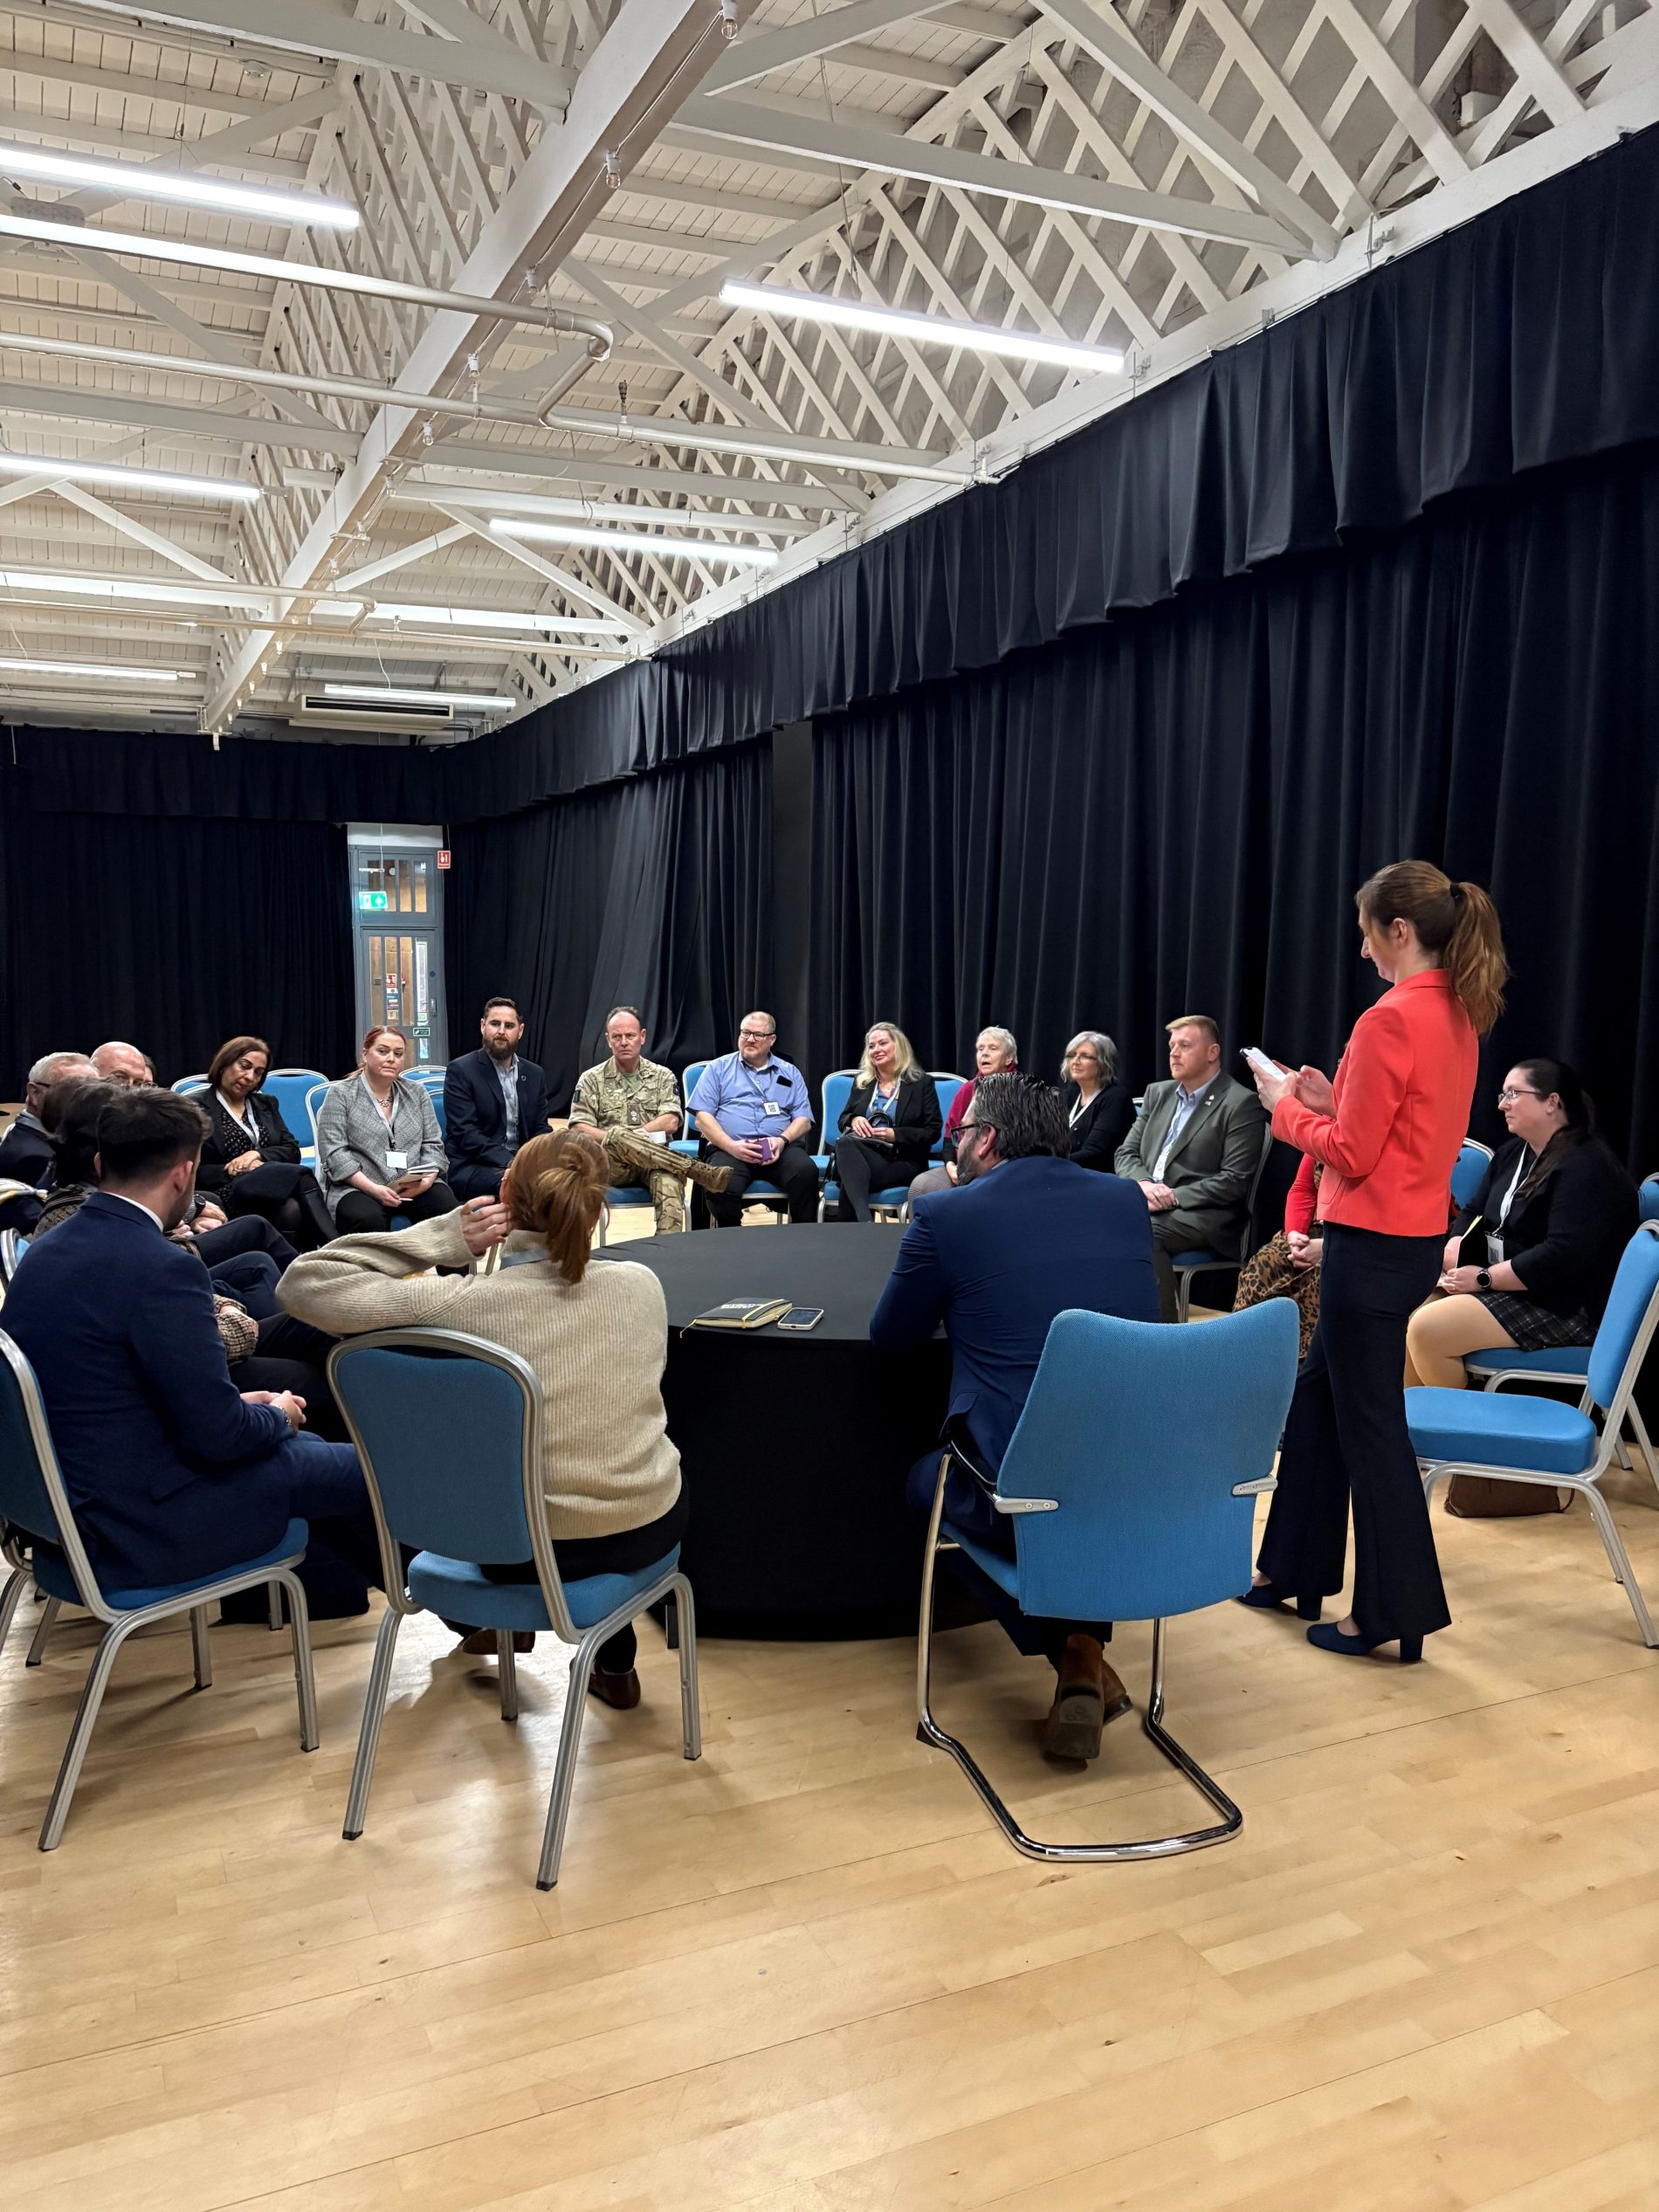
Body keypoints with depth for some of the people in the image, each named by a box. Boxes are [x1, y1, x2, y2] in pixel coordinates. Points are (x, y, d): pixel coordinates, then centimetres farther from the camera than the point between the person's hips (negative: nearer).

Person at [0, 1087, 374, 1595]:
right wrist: (278, 1416, -1)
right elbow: (218, 1433, -21)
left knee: (303, 1445, 23)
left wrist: (238, 1404, 14)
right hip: (140, 1529, -9)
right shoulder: (161, 1268, -26)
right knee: (360, 1469, 4)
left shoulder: (47, 1251, 2)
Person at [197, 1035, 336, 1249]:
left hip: (273, 1186, 5)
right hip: (229, 1193, -5)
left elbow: (293, 1151, 14)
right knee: (300, 1176, -34)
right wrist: (237, 1170, -12)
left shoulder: (267, 1105, 26)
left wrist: (257, 1154, -5)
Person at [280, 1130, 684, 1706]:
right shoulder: (642, 1285, -14)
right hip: (648, 1531, 1)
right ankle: (615, 1664, 44)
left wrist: (446, 1236, -18)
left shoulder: (461, 1303, -23)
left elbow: (305, 1282, -15)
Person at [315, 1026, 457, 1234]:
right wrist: (374, 1189, -18)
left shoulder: (416, 1093, 16)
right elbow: (334, 1154, -5)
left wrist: (425, 1181, -11)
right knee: (368, 1220, -37)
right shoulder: (340, 1094, 5)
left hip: (416, 1188, 3)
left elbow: (432, 1146, 11)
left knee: (448, 1207, -28)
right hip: (358, 1188, -3)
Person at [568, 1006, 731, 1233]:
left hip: (654, 1160, 0)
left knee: (669, 1179, -37)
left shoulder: (663, 1076, 12)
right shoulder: (591, 1080, 10)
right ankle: (698, 1170, -37)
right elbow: (580, 1129, 1)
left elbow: (670, 1122, -1)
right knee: (617, 1137, -37)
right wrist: (614, 1138, -16)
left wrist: (629, 1136, -12)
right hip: (611, 1163, 0)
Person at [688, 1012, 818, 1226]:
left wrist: (783, 1140, -10)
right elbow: (703, 1116, 5)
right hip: (730, 1148, -1)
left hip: (779, 1149, 2)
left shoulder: (790, 1073, 21)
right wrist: (732, 1146, -12)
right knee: (723, 1187, -35)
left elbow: (803, 1119, 13)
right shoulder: (718, 1068, 15)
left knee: (806, 1172, -33)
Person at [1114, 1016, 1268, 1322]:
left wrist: (1173, 1196, -16)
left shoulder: (1241, 1105, -3)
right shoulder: (1158, 1093, 19)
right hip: (1145, 1204, 6)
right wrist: (1144, 1184, -7)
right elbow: (1126, 1154, 16)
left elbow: (1235, 1181, -10)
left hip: (1203, 1215, -6)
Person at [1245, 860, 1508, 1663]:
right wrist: (1333, 1099, 9)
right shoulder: (1458, 1016, 9)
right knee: (1319, 1395, 19)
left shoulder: (1391, 1021, -20)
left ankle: (1394, 1612, 15)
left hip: (1373, 1243, -9)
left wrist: (1287, 1106, -3)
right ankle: (1293, 1570, 31)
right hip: (1416, 1232, 10)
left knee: (1369, 1421, 2)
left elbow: (1350, 1156, -17)